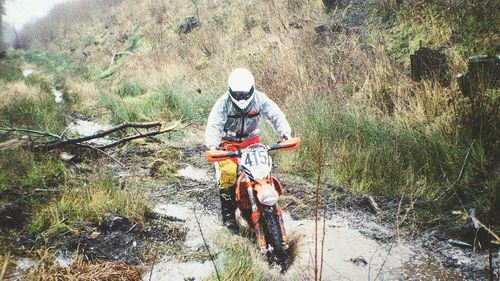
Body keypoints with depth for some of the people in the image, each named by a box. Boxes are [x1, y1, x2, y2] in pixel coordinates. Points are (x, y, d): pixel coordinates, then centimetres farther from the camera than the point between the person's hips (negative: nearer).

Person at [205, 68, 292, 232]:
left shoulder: (260, 99, -11)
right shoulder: (223, 103, -18)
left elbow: (276, 115, -14)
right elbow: (214, 124, -26)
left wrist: (285, 133, -32)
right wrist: (212, 146, -44)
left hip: (251, 139, 3)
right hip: (228, 141, -3)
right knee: (228, 173, -22)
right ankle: (227, 213, -8)